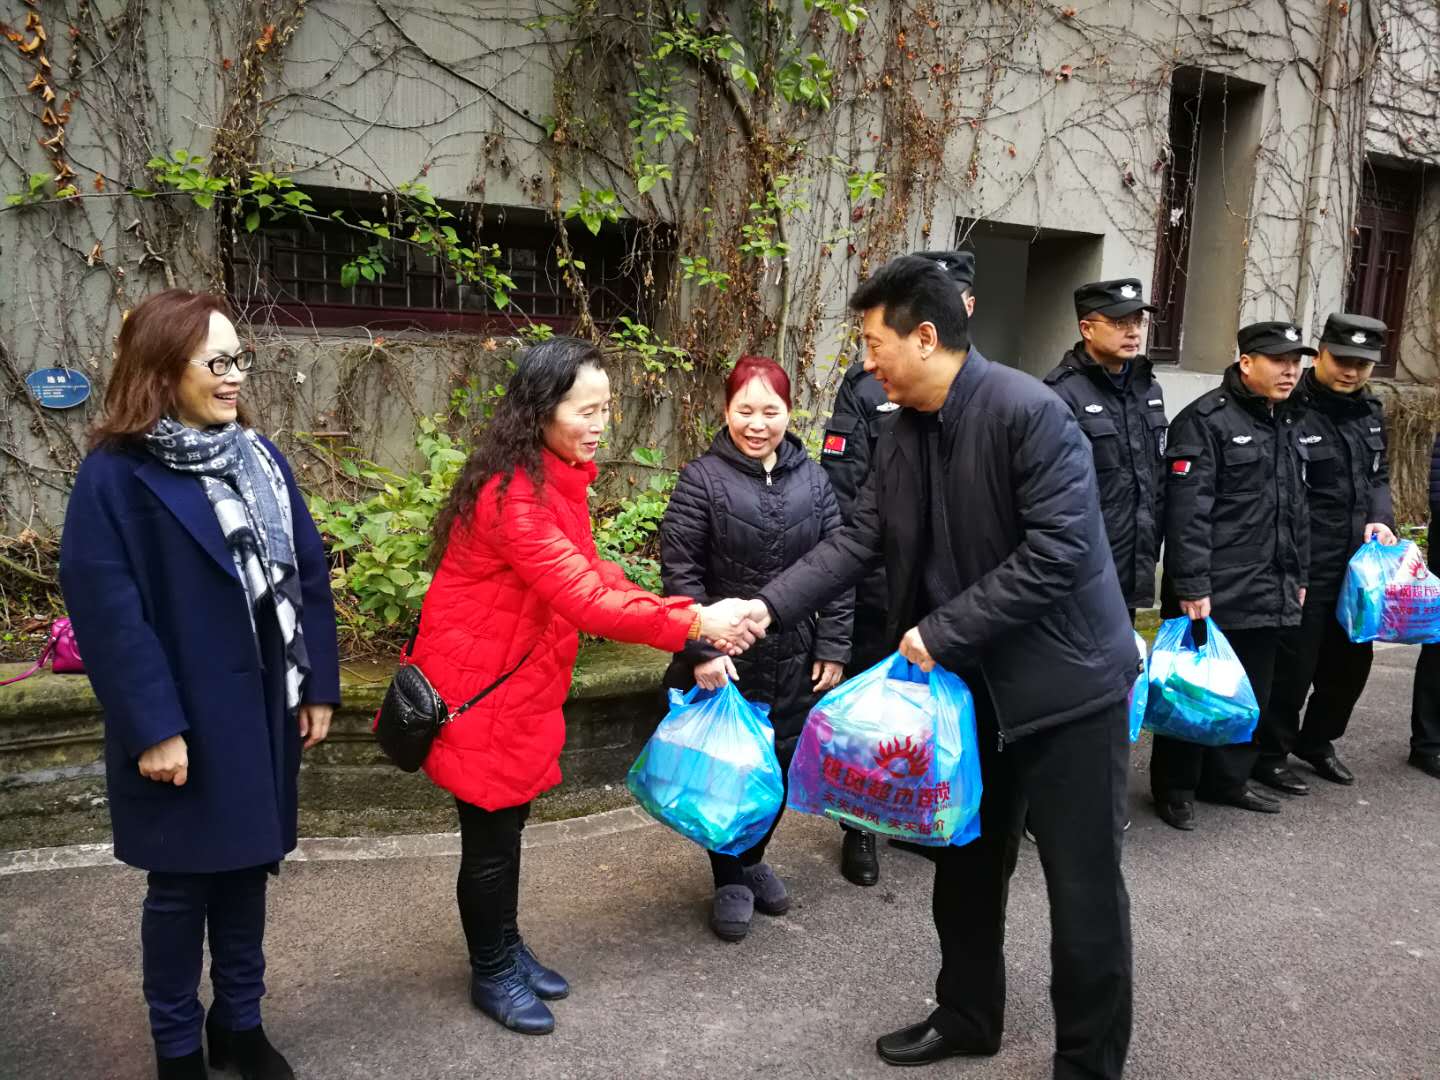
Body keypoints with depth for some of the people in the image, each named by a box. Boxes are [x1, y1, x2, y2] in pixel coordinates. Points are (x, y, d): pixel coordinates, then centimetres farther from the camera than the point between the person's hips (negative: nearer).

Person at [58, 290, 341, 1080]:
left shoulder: (260, 458, 6)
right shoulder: (115, 476, -12)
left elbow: (308, 573, 7)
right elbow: (106, 611, -16)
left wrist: (318, 684, 3)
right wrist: (153, 726, -18)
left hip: (264, 707, 6)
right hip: (185, 719, -5)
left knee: (248, 865, 16)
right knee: (182, 881, 9)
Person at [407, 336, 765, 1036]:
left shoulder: (554, 480, 6)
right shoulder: (511, 494, -27)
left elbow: (589, 573, 4)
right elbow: (582, 597, -33)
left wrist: (689, 623, -9)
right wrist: (691, 622, -33)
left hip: (520, 681, 9)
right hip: (480, 687, -9)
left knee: (509, 826, 21)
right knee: (490, 836, 7)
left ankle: (508, 951, 38)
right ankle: (491, 974, 27)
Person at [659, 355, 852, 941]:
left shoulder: (813, 480, 3)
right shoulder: (702, 478, -7)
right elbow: (680, 571, -10)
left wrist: (833, 648, 0)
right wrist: (702, 648, -16)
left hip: (795, 661, 4)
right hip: (723, 660, -3)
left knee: (781, 765, 14)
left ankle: (752, 858, 38)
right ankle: (730, 878, 28)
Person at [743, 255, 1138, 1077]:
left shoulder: (1030, 412, -21)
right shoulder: (902, 434, 3)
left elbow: (1057, 549, -26)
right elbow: (859, 541, 3)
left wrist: (944, 633, -23)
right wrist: (770, 607, -9)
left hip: (1065, 681, -7)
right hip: (972, 683, 8)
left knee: (1083, 883, 5)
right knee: (967, 862, 19)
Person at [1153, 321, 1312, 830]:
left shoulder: (1288, 422, 16)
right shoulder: (1206, 419, -11)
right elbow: (1188, 511, -18)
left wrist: (1298, 576, 20)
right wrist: (1191, 586, -21)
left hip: (1269, 594, 8)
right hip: (1213, 594, -8)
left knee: (1251, 693, 15)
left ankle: (1227, 779, 30)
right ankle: (1175, 788, 15)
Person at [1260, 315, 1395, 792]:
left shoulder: (1370, 411, 9)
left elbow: (1379, 475, 20)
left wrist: (1381, 518, 0)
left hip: (1356, 564, 8)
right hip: (1302, 567, -8)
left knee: (1351, 659, 19)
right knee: (1292, 664, 2)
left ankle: (1317, 739, 39)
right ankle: (1270, 754, 21)